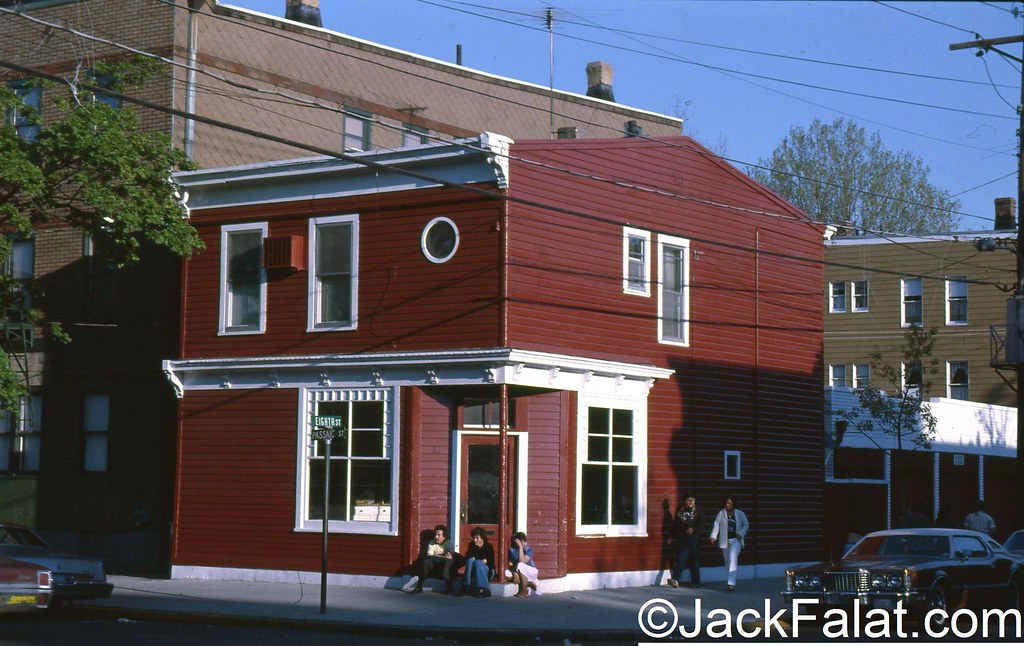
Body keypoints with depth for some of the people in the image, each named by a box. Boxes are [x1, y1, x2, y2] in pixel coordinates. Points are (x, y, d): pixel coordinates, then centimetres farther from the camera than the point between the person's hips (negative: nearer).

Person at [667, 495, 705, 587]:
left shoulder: (698, 512, 3)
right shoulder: (679, 511, 10)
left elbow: (701, 524, -6)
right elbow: (675, 524, 16)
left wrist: (693, 528, -21)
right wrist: (673, 537, 15)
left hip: (694, 538, -1)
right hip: (682, 538, 1)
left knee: (694, 560, 6)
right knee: (680, 559, -8)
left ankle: (695, 581, 17)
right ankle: (675, 580, -16)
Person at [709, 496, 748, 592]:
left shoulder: (740, 514, 1)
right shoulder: (721, 513, 3)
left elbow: (746, 525, 9)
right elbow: (716, 525, 0)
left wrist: (740, 534, -7)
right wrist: (713, 536, -11)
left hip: (735, 540, -3)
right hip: (724, 541, 3)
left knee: (733, 560, -17)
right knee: (727, 562, 9)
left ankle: (731, 583, -22)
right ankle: (731, 582, 22)